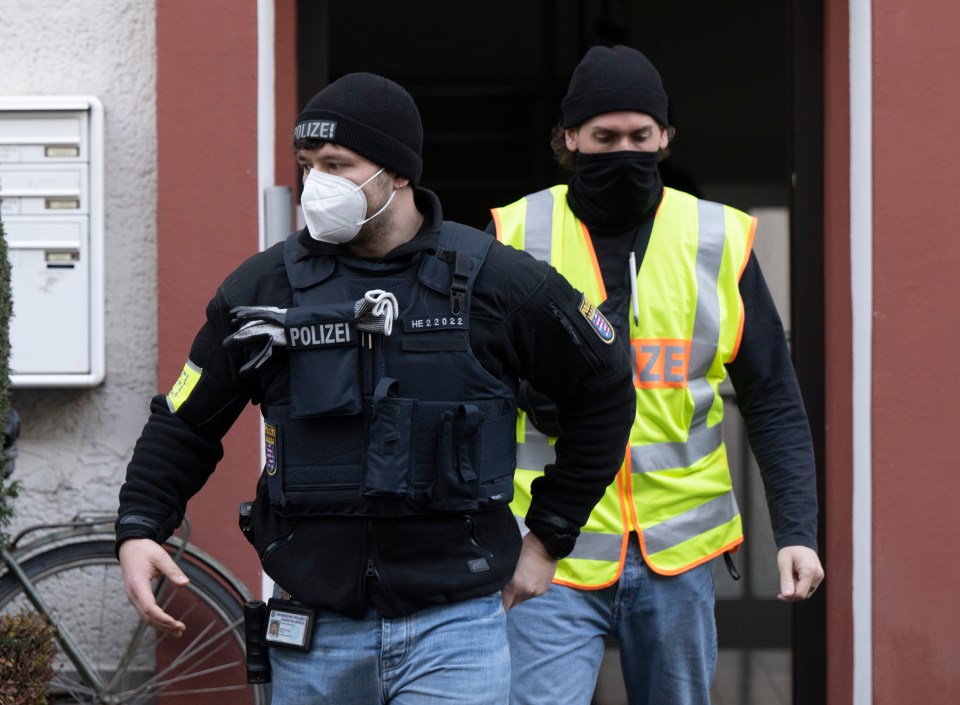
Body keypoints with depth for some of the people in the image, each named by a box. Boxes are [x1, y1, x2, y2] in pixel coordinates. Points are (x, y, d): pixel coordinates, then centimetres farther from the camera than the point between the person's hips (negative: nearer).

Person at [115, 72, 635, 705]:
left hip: (455, 627, -2)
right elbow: (186, 421, 10)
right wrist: (139, 528, -6)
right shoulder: (264, 287, 3)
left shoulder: (498, 283, -2)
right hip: (314, 630, 2)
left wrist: (550, 537, 9)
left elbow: (605, 394, 11)